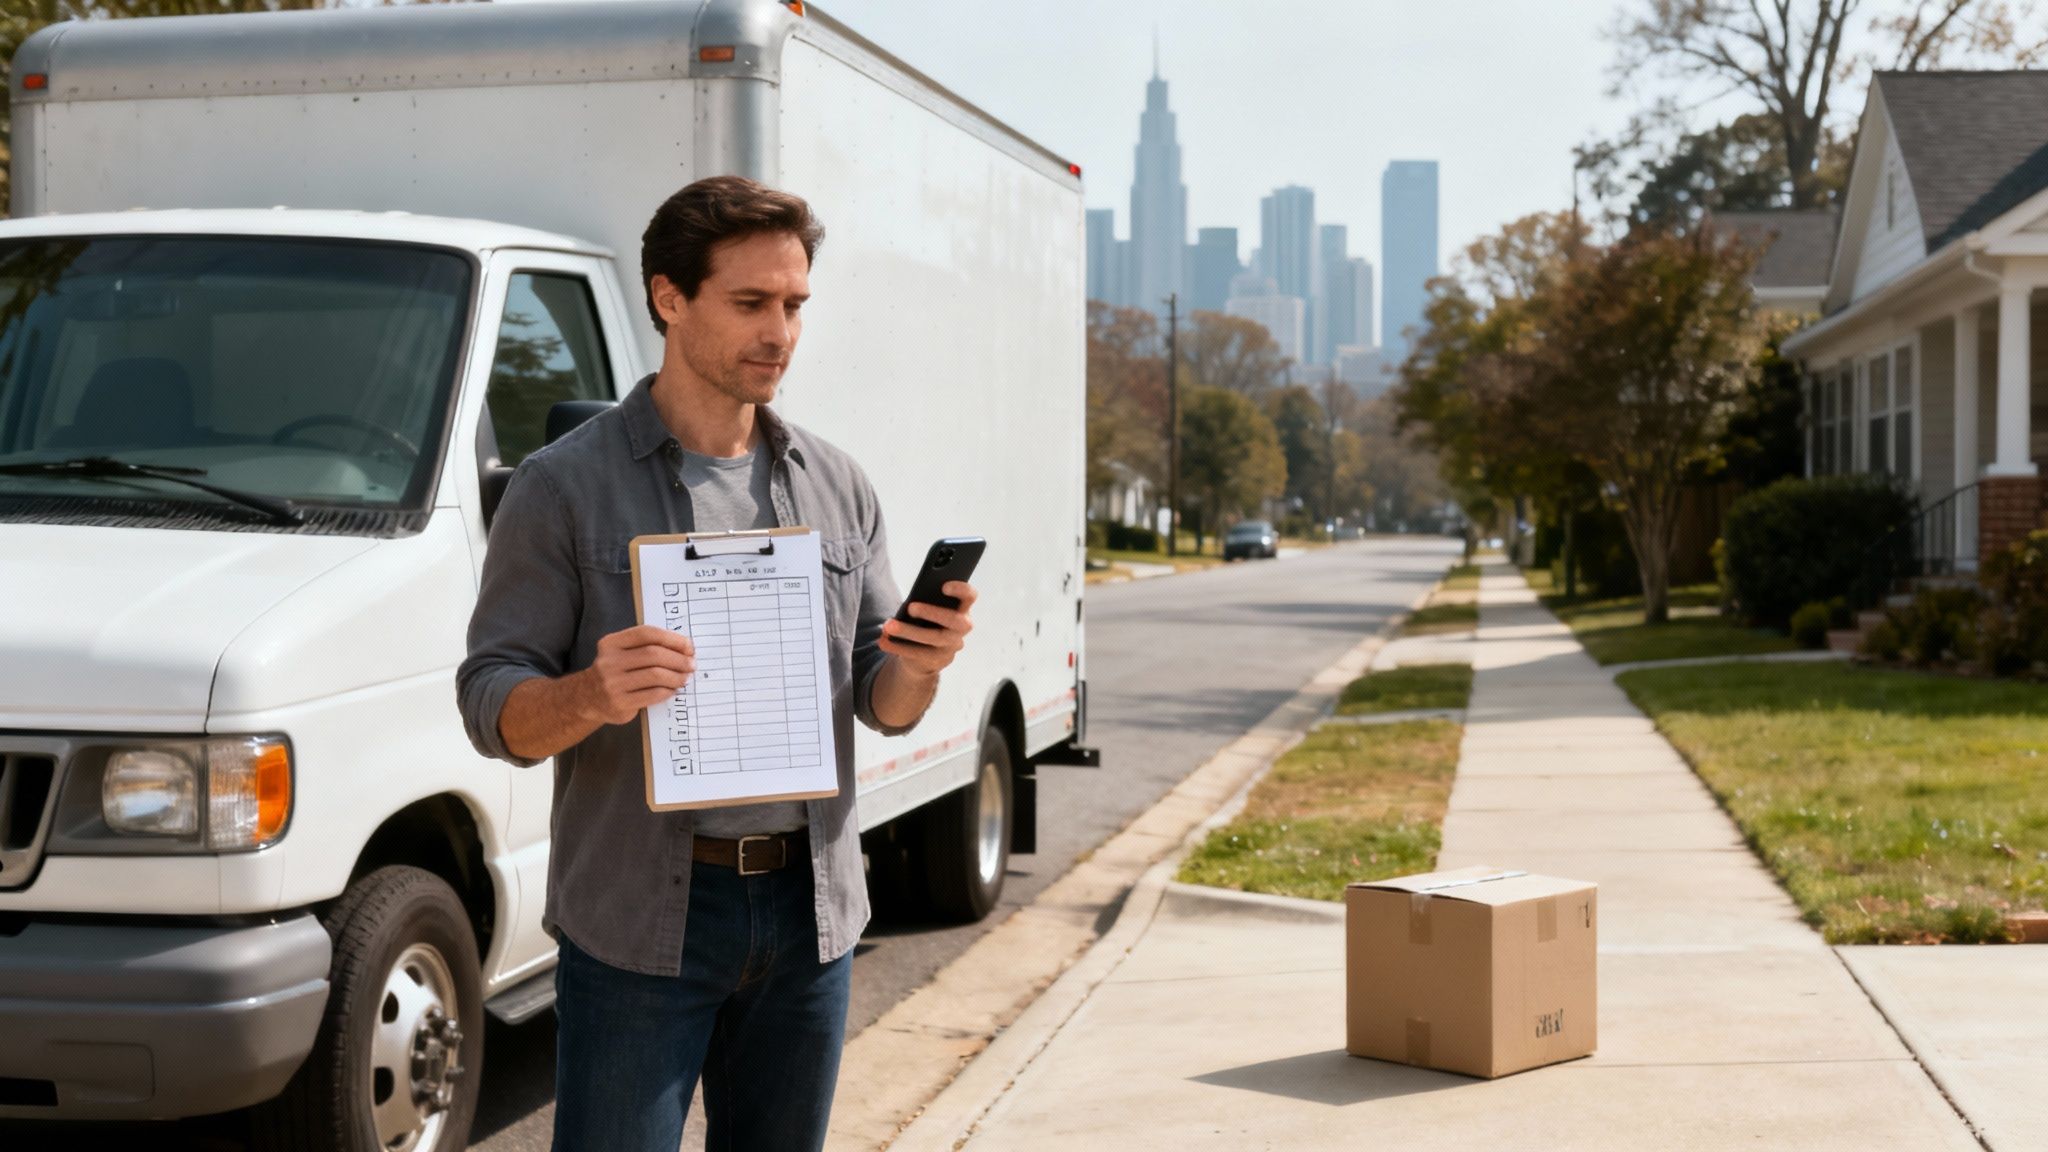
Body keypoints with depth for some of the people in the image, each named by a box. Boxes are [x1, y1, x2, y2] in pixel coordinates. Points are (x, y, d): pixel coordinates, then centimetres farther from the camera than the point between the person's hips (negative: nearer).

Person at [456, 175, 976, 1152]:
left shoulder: (837, 487, 10)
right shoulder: (566, 486, -3)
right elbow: (491, 707, -6)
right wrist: (592, 695, -27)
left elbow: (882, 706, 12)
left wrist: (918, 669, -11)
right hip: (639, 919, -4)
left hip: (810, 910, 5)